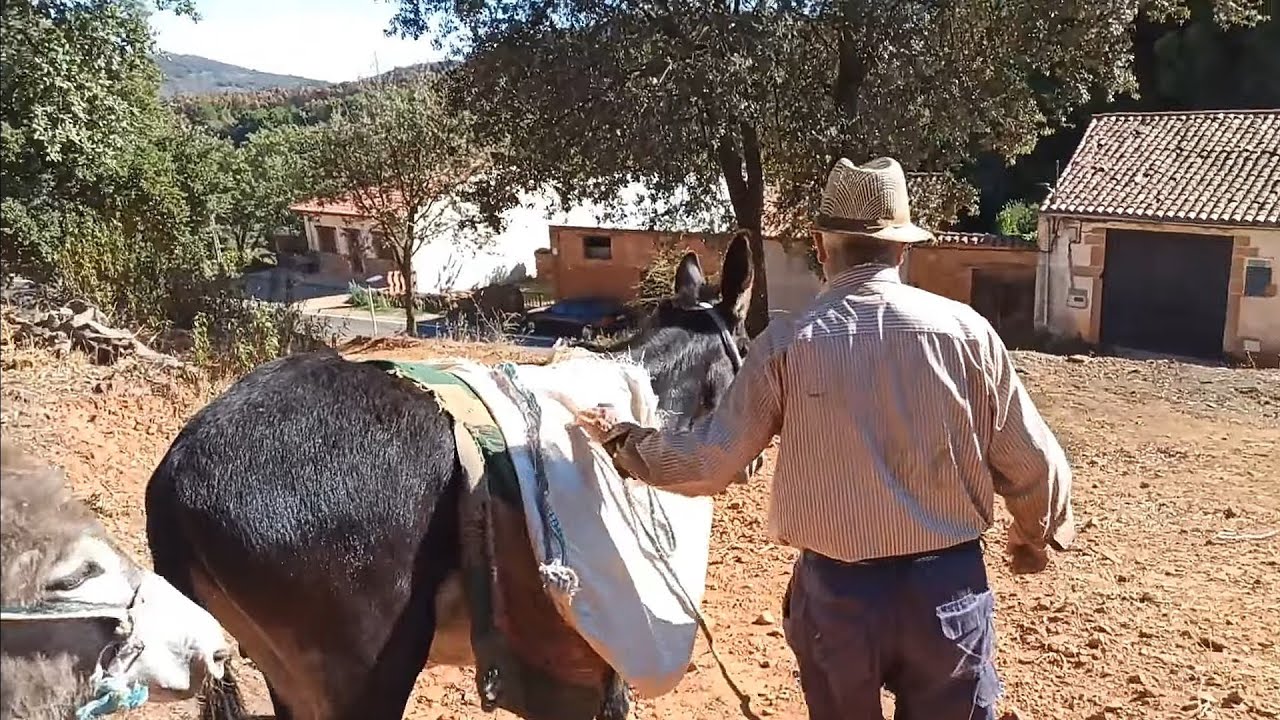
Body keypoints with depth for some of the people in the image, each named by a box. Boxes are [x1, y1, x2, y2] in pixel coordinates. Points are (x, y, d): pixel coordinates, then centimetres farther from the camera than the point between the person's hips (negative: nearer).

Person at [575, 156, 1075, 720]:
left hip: (835, 590, 0)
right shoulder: (965, 330, -7)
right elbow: (1031, 462, 0)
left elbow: (707, 464, -6)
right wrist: (1037, 537, 20)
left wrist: (620, 440, 11)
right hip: (948, 585, 0)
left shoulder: (788, 342, -9)